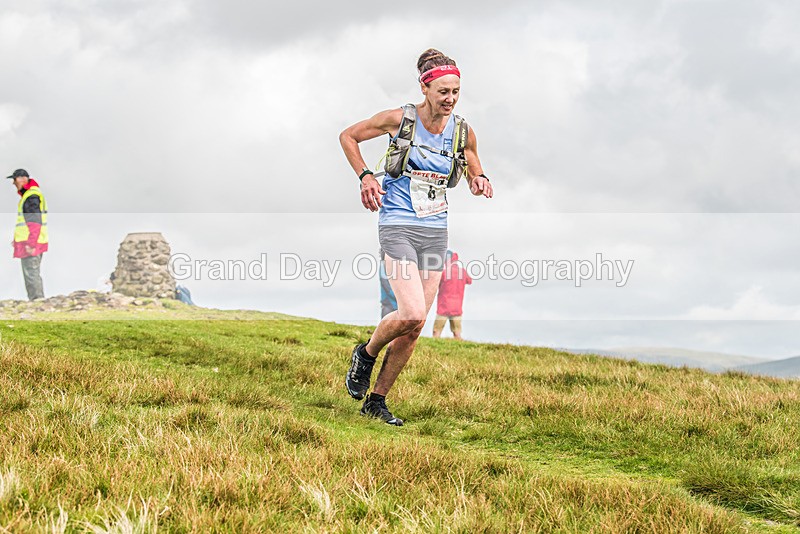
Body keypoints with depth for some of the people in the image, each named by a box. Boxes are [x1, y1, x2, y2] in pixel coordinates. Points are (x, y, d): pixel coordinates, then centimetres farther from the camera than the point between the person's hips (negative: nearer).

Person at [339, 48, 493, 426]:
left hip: (435, 231, 5)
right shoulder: (399, 120, -7)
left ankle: (376, 401, 17)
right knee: (412, 314, -20)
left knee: (415, 327, 4)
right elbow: (348, 136, 7)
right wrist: (364, 176, -6)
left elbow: (474, 174, 20)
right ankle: (366, 353, 10)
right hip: (398, 226, -5)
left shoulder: (463, 133, 4)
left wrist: (479, 181, -4)